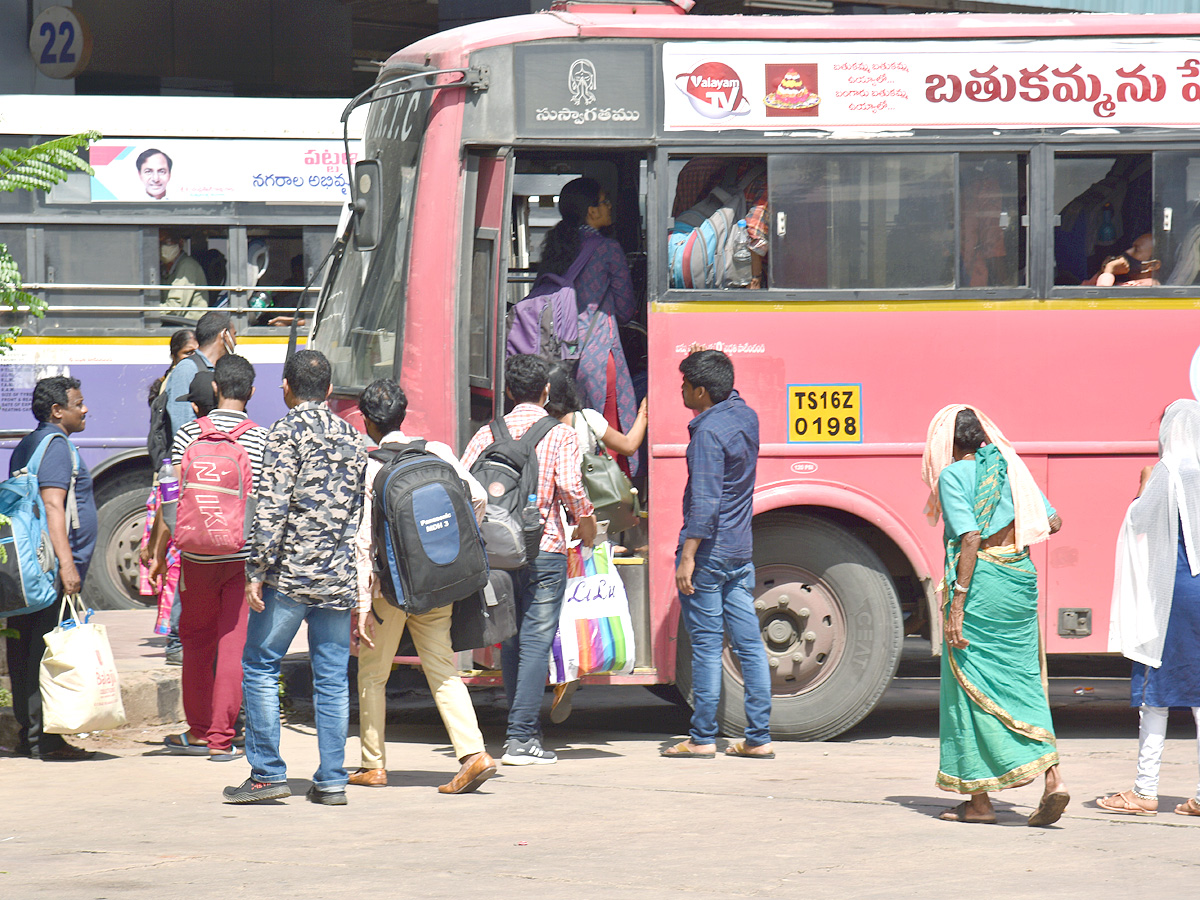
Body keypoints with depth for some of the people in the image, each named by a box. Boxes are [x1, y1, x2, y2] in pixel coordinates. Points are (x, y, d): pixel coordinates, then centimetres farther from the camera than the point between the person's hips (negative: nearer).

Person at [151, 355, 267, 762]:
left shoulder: (191, 434, -2)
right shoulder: (262, 440, -3)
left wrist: (159, 554, 6)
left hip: (199, 556, 1)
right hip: (246, 556, 0)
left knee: (197, 639, 15)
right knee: (234, 644, 3)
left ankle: (199, 731, 21)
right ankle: (222, 738, 1)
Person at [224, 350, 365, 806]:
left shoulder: (287, 432, -6)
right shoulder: (351, 438, 13)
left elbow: (272, 507, -14)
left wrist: (257, 571, -12)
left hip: (291, 574, -6)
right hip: (340, 577, 6)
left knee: (260, 666, 3)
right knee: (332, 676, 7)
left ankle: (267, 773, 0)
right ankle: (331, 780, 5)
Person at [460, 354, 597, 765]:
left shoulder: (489, 434, 7)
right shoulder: (561, 435, -3)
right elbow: (570, 487, -16)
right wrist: (586, 522, 2)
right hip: (544, 550, -4)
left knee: (511, 641, 14)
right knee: (536, 642, -2)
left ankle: (523, 730, 20)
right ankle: (521, 738, -8)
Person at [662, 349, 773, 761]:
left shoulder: (708, 432, -16)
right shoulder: (746, 416, 8)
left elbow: (705, 502, -21)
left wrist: (688, 556, -20)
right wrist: (707, 366, 27)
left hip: (708, 551, -8)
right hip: (741, 551, 8)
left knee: (706, 645, -2)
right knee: (749, 644, 6)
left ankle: (702, 738, 2)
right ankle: (758, 738, 7)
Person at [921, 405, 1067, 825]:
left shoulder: (953, 475, -7)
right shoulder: (1008, 465, 11)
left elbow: (970, 538, -17)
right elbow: (1053, 521, 12)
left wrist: (957, 604, -19)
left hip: (979, 581, -6)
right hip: (1020, 577, 6)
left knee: (970, 686, 3)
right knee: (1022, 681, 8)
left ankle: (979, 800, 6)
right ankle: (1052, 777, -9)